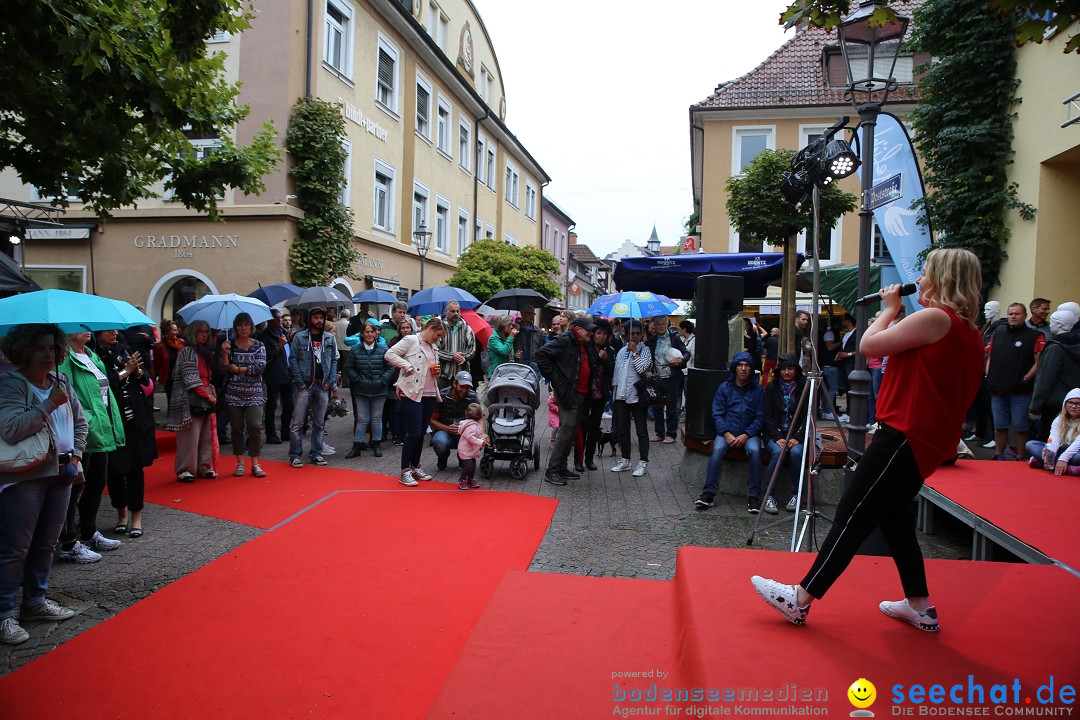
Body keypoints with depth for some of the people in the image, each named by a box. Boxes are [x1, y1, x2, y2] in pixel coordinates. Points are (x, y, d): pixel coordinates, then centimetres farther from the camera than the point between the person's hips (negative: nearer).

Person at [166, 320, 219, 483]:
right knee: (190, 436, -6)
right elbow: (190, 379, -12)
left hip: (207, 399, 8)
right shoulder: (188, 352, -5)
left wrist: (213, 393, 7)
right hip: (192, 400, -7)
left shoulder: (206, 352, 18)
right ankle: (186, 470, 1)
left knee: (207, 435, 6)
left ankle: (204, 467, 14)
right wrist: (207, 395, -12)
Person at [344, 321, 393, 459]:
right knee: (362, 419, 2)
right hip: (361, 390, 0)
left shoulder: (383, 349, -2)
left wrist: (382, 381, -10)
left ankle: (376, 445, 22)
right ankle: (357, 446, 10)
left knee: (377, 418, 10)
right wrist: (358, 379, -7)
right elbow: (348, 368, 3)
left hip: (379, 390, 0)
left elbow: (390, 368, -1)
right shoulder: (355, 350, 0)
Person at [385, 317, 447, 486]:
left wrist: (436, 371, 6)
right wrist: (408, 366, -18)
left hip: (429, 394, 8)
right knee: (414, 433, -8)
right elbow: (390, 354, -12)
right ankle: (405, 472, 1)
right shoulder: (411, 340, -5)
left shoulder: (433, 347, 18)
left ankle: (415, 467, 23)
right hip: (412, 393, -8)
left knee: (422, 433, 12)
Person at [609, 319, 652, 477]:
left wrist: (635, 351, -11)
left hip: (637, 396, -6)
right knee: (623, 430, 12)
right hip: (621, 396, 6)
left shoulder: (644, 350, -1)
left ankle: (643, 462, 5)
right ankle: (625, 460, 22)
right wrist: (613, 394, 13)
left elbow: (643, 368, -17)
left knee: (641, 431, 0)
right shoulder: (621, 351, 14)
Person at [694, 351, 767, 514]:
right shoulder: (725, 388, 7)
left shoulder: (758, 390, 5)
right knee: (718, 449, -30)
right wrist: (727, 434, -13)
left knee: (754, 450, -31)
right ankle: (708, 493, -26)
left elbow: (760, 417, 1)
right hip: (727, 432, 0)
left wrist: (746, 435, -13)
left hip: (749, 434, 0)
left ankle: (754, 496, -22)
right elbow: (717, 415, 3)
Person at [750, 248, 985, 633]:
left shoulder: (934, 318, -14)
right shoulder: (970, 333, 15)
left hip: (905, 436, -10)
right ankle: (921, 607, 25)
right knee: (894, 515, 19)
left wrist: (889, 309, 1)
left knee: (852, 516, -9)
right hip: (927, 440, 10)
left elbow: (869, 346, -11)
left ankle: (799, 599, -5)